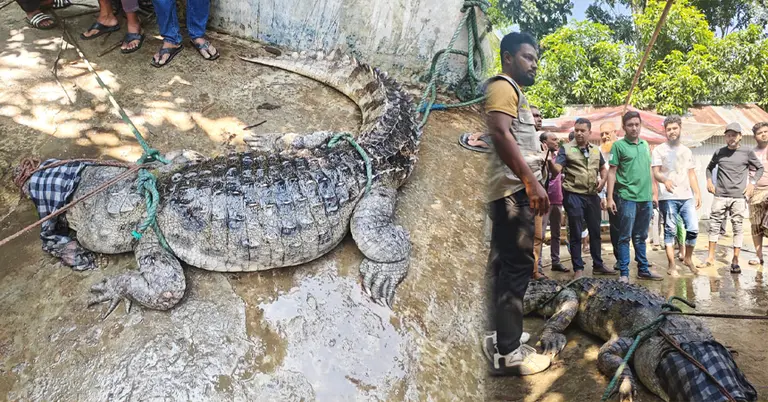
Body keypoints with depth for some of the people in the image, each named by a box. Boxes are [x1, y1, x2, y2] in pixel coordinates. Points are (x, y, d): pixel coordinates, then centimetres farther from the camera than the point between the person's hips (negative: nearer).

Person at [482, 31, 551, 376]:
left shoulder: (512, 90, 26)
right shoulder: (503, 85, -7)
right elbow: (499, 132, -23)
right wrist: (530, 181, -27)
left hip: (513, 189, 11)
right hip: (513, 188, -11)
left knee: (505, 264, 13)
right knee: (516, 265, -12)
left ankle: (496, 336, 21)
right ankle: (507, 352, -9)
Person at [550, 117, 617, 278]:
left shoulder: (596, 150, 11)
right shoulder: (566, 148, -4)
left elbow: (603, 168, 23)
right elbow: (557, 169, -16)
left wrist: (603, 180, 2)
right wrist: (550, 160, -37)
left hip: (592, 195, 5)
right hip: (573, 195, -5)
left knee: (595, 231, 13)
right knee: (576, 233, 1)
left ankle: (598, 265, 26)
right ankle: (578, 268, 10)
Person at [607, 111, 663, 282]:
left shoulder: (645, 144, 13)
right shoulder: (618, 145, -3)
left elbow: (648, 170, 19)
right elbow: (612, 172, -6)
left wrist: (653, 193, 15)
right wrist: (610, 198, -11)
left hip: (645, 198, 5)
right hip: (627, 197, -5)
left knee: (640, 237, 15)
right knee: (625, 237, 0)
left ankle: (643, 269, 23)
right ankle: (624, 273, 5)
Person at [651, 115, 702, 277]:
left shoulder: (687, 151, 17)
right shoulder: (659, 150, 2)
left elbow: (692, 174, 17)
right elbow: (655, 173, -7)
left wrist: (698, 193, 8)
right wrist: (665, 180, -29)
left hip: (687, 197, 4)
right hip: (668, 198, -4)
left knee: (693, 229, -4)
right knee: (670, 231, -1)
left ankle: (688, 259, 18)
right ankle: (671, 265, 5)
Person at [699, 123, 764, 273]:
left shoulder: (747, 152, 2)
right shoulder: (719, 152, 7)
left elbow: (760, 168, 11)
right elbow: (709, 168, 22)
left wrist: (752, 183, -1)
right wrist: (709, 181, 7)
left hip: (739, 197, -2)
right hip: (720, 196, 2)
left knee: (737, 227, 1)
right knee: (714, 224, 4)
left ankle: (735, 261, 8)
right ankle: (711, 258, 13)